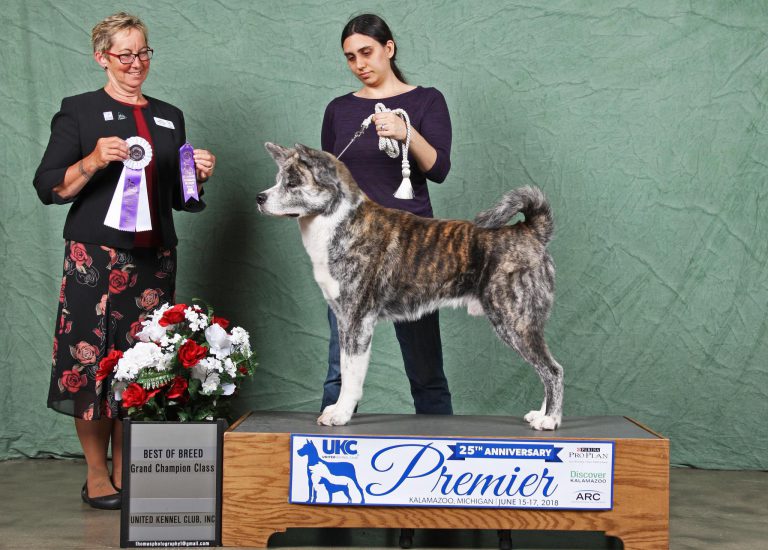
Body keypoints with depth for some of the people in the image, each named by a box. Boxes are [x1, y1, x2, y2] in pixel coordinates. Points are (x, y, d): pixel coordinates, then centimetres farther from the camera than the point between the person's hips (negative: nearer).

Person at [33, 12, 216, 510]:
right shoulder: (79, 111, 3)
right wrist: (94, 161, -18)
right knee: (91, 360, -5)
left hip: (154, 259, 4)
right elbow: (48, 188, -3)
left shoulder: (169, 117, 16)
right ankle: (96, 474, 9)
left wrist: (198, 177, 1)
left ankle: (125, 472, 15)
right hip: (95, 258, -4)